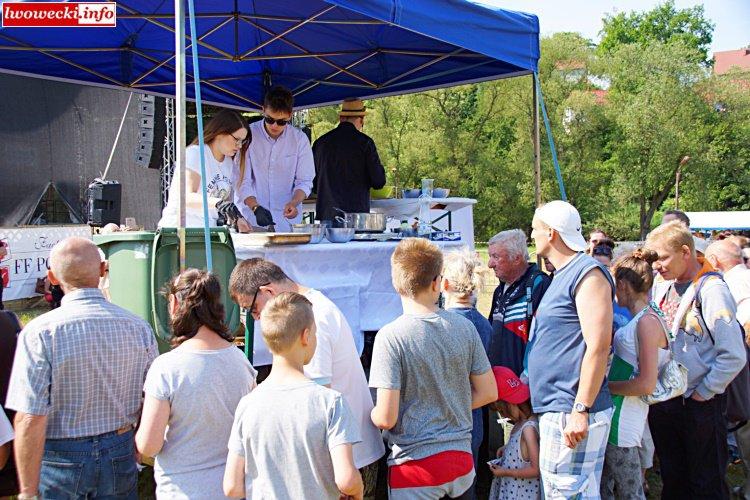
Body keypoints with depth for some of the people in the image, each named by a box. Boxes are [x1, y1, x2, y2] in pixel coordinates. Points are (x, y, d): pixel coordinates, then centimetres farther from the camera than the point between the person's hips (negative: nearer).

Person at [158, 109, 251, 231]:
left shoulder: (231, 165, 15)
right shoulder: (194, 153, -7)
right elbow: (186, 197, -21)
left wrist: (237, 219, -7)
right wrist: (218, 203, -35)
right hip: (180, 229, -6)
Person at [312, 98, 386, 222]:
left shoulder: (320, 142, 6)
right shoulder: (365, 142, -4)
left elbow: (312, 183, 13)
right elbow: (379, 181, -4)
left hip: (325, 216, 3)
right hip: (357, 214, -3)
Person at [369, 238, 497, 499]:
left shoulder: (390, 337, -17)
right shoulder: (464, 327, -2)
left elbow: (385, 418, -18)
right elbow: (488, 393, 5)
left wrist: (371, 414, 3)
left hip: (414, 465, -4)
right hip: (461, 459, 4)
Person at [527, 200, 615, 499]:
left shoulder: (588, 274, -12)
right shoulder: (563, 276, 18)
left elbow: (598, 346, -19)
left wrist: (580, 410, -21)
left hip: (572, 414, -10)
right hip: (555, 410, 10)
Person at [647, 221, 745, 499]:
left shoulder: (712, 290, -16)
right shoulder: (660, 286, 4)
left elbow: (734, 356, -19)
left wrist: (704, 392, -12)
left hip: (700, 403, -6)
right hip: (663, 400, 6)